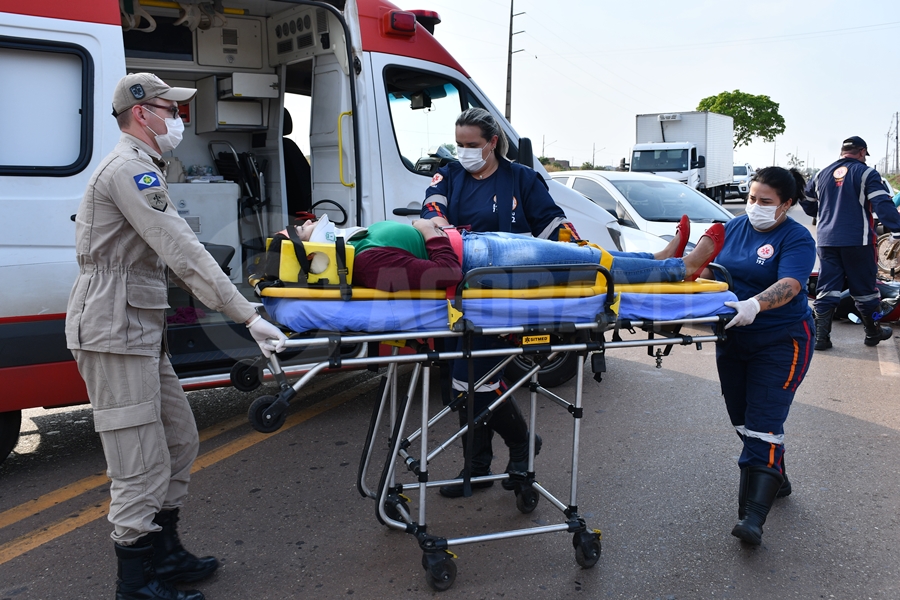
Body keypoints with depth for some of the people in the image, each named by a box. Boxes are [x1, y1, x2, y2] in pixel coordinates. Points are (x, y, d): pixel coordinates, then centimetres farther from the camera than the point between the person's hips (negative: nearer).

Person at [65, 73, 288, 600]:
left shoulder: (140, 169, 20)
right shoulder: (130, 169, -15)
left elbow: (174, 254, 21)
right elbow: (184, 253, -23)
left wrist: (231, 302, 14)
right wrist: (248, 317, -24)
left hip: (141, 331, 11)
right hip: (115, 333, -11)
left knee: (180, 442, 16)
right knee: (143, 467, -5)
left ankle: (165, 553, 30)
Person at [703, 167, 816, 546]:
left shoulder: (797, 239, -11)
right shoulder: (734, 228, 7)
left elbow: (789, 286, -27)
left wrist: (754, 305, -46)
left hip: (780, 343, -6)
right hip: (733, 340, 6)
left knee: (762, 425, -12)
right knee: (742, 420, 14)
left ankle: (752, 517, -13)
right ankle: (776, 480, 37)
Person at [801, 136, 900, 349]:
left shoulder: (823, 174, 12)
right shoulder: (866, 173, -4)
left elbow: (809, 207, 22)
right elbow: (883, 204, -15)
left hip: (827, 242, 4)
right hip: (857, 241, -4)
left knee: (826, 288, 3)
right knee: (864, 287, 9)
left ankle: (821, 336, -4)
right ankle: (873, 332, 22)